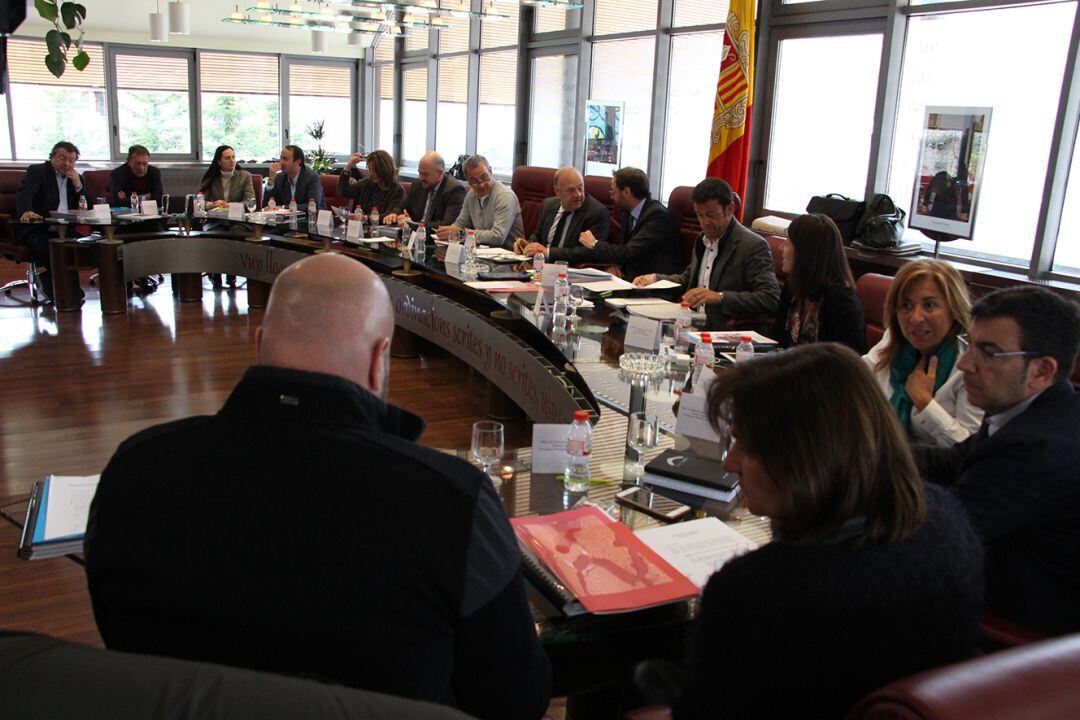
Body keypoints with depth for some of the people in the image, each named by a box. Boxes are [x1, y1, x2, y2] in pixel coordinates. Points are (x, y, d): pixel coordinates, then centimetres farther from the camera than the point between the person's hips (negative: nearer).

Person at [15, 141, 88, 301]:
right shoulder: (37, 171, 6)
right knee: (44, 246, -35)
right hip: (38, 228, -4)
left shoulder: (76, 178, 21)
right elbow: (24, 192, -14)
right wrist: (26, 211, -37)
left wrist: (78, 184, -2)